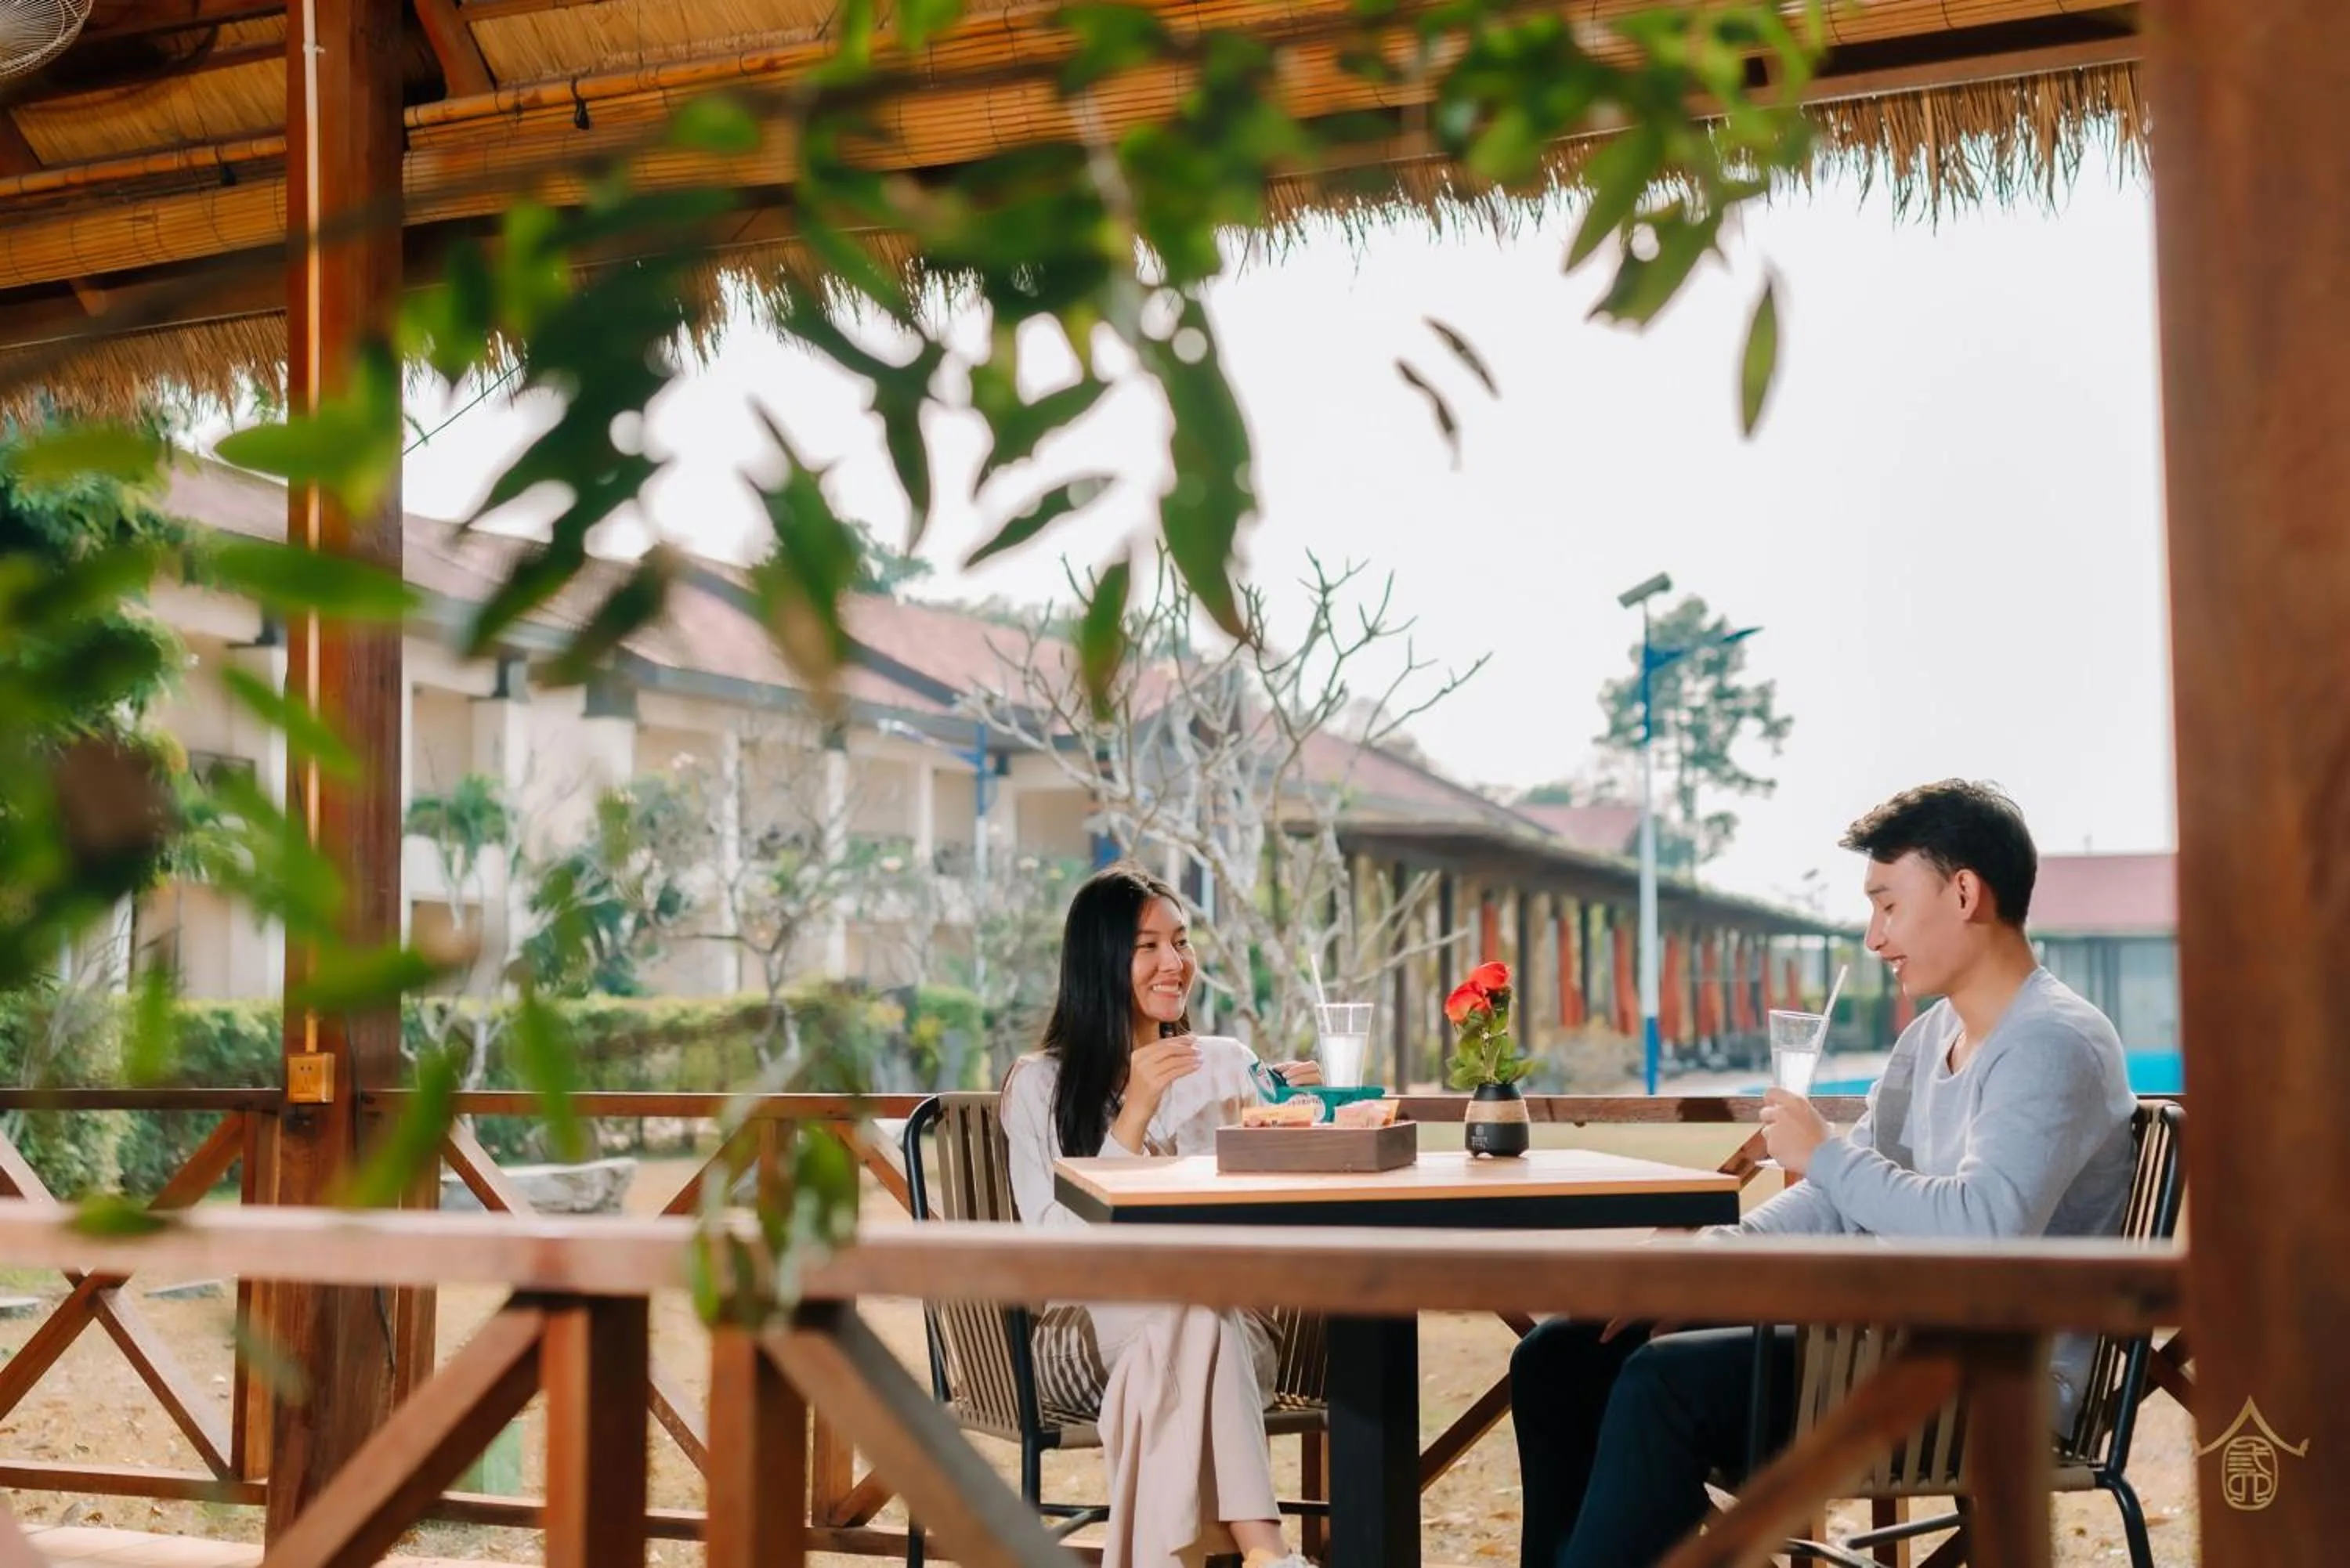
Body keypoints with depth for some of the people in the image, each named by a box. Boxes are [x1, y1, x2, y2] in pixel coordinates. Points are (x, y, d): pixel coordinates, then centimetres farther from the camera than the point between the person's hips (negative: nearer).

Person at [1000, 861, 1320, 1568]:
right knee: (1192, 1298, -36)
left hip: (1229, 1330, 3)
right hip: (1090, 1334, -2)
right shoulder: (1039, 1083, 4)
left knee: (1184, 1341, -35)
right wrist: (1135, 1113, -15)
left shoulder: (1229, 1064, 13)